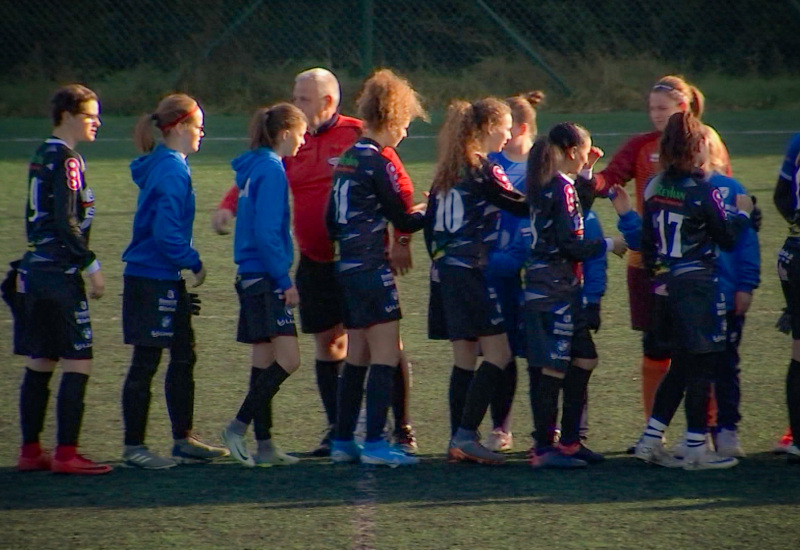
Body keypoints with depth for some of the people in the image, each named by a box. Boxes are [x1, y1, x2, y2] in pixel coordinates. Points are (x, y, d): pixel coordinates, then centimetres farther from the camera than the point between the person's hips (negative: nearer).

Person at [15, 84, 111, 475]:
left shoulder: (42, 156, 14)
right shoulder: (66, 160, -13)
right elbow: (67, 222, -19)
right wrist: (92, 267, -14)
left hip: (36, 268, 9)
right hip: (61, 274, -9)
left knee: (40, 362, 11)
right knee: (78, 362, -6)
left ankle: (30, 450, 14)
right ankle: (66, 453, -8)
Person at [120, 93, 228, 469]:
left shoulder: (164, 166, 13)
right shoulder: (171, 172, -17)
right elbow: (166, 232, -23)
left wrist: (187, 263, 14)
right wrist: (194, 263, -11)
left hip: (164, 280, 10)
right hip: (152, 281, -10)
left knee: (184, 357, 15)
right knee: (146, 363, -3)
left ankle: (183, 440, 22)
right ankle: (133, 448, 2)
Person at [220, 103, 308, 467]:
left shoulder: (255, 168, 15)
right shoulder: (271, 170, -13)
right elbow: (267, 233, -19)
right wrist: (286, 282, -16)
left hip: (252, 276, 10)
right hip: (265, 279, -10)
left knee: (265, 361, 10)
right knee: (287, 358, -13)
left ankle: (264, 445, 11)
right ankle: (239, 427, -12)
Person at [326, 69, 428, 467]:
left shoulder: (348, 158, 13)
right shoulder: (376, 162, -12)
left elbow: (332, 222, 19)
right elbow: (403, 220, -8)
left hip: (347, 267, 9)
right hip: (371, 269, -9)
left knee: (357, 356, 14)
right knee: (386, 356, -8)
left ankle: (343, 441, 17)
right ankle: (374, 443, -12)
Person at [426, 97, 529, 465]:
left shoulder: (447, 170, 15)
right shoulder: (483, 171, -10)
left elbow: (430, 223, 18)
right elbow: (522, 207, -10)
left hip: (446, 272, 9)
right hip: (472, 272, -9)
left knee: (464, 358, 10)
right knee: (498, 354, -6)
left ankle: (458, 441, 9)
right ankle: (466, 434, -12)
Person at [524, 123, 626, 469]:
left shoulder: (544, 184, 12)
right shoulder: (562, 187, -15)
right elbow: (570, 244, -18)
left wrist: (585, 173, 24)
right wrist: (608, 245, -4)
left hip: (541, 287, 10)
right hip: (556, 290, -10)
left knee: (583, 361, 15)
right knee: (554, 369, -6)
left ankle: (569, 441, 20)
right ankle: (544, 449, -4)